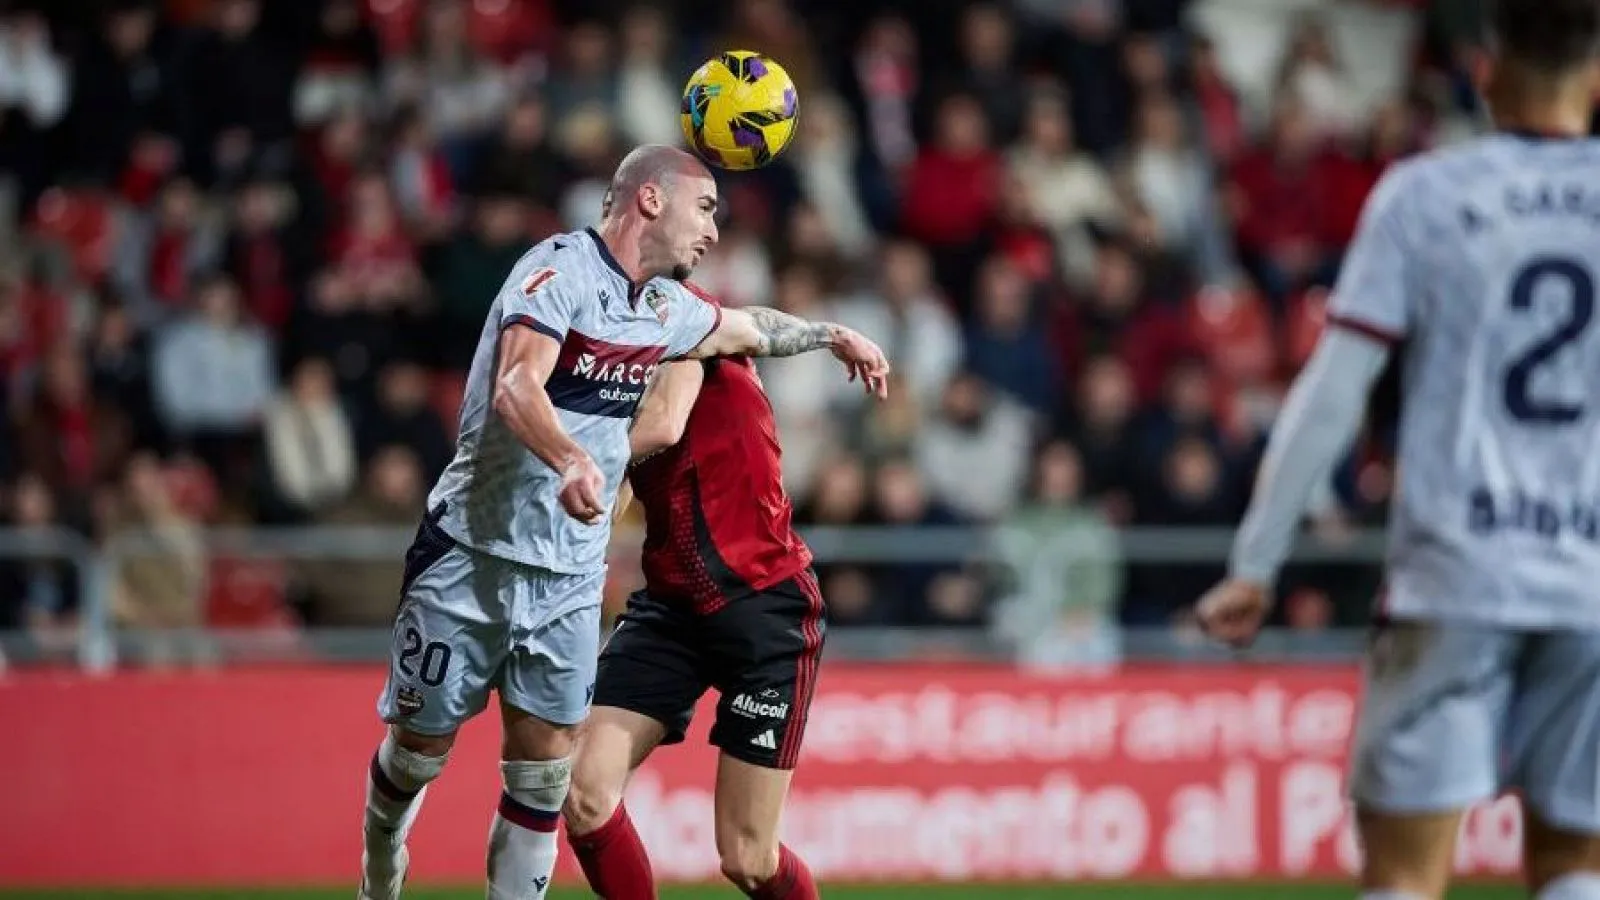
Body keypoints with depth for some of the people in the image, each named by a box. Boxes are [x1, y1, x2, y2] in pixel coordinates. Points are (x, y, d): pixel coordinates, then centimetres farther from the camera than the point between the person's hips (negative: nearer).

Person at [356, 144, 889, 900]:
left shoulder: (665, 308, 12)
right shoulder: (562, 269, -14)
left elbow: (746, 329, 35)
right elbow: (516, 388, -30)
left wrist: (831, 336, 49)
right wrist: (570, 462, -47)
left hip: (569, 575, 6)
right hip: (473, 554, -6)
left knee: (544, 775, -3)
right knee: (419, 747, 5)